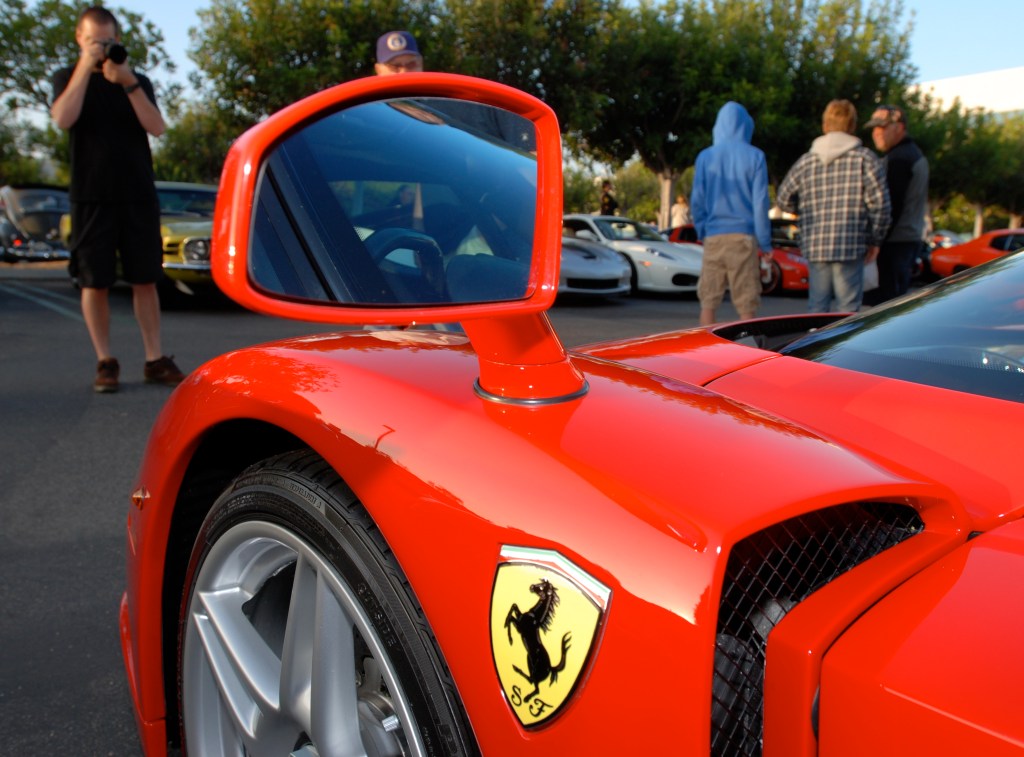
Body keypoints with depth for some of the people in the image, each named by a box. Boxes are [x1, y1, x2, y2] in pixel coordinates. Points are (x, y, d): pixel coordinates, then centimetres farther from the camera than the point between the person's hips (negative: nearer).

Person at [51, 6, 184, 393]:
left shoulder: (137, 82, 13)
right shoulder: (68, 78, 9)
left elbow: (156, 126, -5)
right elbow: (63, 119, -12)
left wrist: (128, 82, -16)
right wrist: (86, 67, -12)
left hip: (138, 196, 1)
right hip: (91, 197, -1)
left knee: (145, 280, 1)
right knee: (95, 283, -1)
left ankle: (155, 360, 5)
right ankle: (105, 362, 8)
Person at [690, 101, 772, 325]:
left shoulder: (705, 156, 4)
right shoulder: (755, 157, -1)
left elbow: (696, 201, 7)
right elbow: (760, 202, -2)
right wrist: (765, 243, 3)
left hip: (713, 238, 2)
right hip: (744, 237, -2)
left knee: (708, 302, 7)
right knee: (747, 305, 3)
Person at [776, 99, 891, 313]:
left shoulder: (806, 161, 8)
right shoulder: (864, 158, -1)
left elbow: (784, 200, 15)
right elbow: (879, 202, -6)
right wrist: (875, 240, 5)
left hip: (814, 247, 4)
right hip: (850, 247, -3)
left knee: (817, 308, 12)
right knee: (848, 310, 1)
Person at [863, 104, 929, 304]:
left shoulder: (898, 158, -13)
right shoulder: (915, 154, 21)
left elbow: (891, 205, -20)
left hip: (895, 241, -11)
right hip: (912, 239, 11)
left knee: (884, 301, -11)